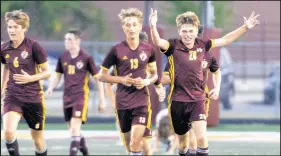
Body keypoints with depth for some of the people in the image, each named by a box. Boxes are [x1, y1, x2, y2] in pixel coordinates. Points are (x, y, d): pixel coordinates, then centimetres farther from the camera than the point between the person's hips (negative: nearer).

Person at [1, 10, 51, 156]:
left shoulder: (33, 46, -12)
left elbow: (47, 72, -6)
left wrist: (30, 78, -22)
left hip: (33, 98, -2)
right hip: (12, 96, 2)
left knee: (38, 138, 10)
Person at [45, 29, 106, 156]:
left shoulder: (86, 58, -7)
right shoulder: (63, 57, 7)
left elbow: (98, 79, -1)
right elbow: (58, 76, 18)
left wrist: (102, 100, -1)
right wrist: (51, 88, -2)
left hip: (81, 96, -6)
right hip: (67, 96, 6)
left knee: (75, 127, -18)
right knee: (73, 129, 12)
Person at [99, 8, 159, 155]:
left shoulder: (148, 49, 1)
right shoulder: (116, 50, -5)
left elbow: (154, 74, 14)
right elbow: (102, 76, 2)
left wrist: (146, 81, -8)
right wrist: (121, 79, -14)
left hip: (141, 101, 0)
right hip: (123, 103, 0)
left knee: (136, 142, -15)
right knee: (129, 142, 9)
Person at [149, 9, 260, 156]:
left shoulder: (202, 45, 1)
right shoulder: (173, 46, -9)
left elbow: (225, 40, 13)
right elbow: (158, 41, -29)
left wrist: (245, 27, 10)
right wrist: (153, 26, -49)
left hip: (197, 99, 1)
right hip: (178, 100, -1)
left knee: (202, 138, -16)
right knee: (182, 140, 12)